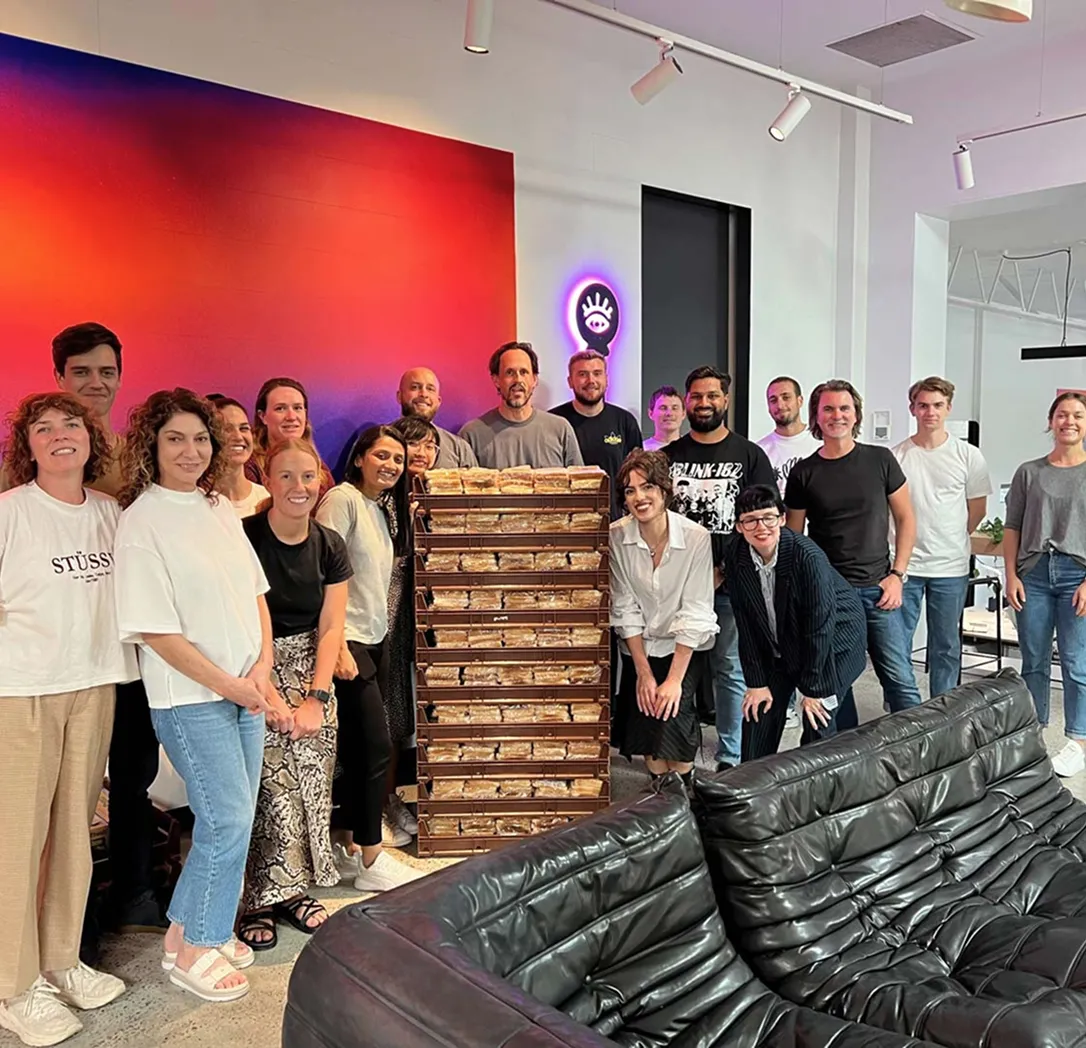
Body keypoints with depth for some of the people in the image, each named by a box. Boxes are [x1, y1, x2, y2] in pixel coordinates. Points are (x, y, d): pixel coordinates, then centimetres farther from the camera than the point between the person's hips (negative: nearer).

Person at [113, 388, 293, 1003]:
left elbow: (255, 591, 11)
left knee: (235, 817, 12)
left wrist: (262, 667, -2)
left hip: (247, 689, 7)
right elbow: (154, 628, -16)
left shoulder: (222, 509, 8)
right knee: (228, 819, -3)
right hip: (190, 697, -6)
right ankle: (191, 952, 18)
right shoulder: (142, 520, -12)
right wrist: (226, 684, -14)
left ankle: (195, 929, 32)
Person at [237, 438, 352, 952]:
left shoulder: (329, 546, 3)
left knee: (310, 782, 4)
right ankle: (259, 900, 8)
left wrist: (317, 696, -7)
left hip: (310, 670, 4)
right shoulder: (244, 538, -10)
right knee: (265, 785, -8)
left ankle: (294, 889, 21)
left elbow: (331, 626, 2)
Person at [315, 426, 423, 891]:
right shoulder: (343, 499, -12)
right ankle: (370, 860, 5)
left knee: (358, 746, 13)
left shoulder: (387, 509, 14)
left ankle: (346, 844, 25)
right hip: (349, 639, -8)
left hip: (377, 639, 8)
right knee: (376, 746, -6)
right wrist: (338, 647, -21)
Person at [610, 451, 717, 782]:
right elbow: (625, 609, -9)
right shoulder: (617, 536, -14)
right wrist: (643, 672, -11)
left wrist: (675, 679, -20)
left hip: (685, 647, -2)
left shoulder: (696, 537, -20)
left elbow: (694, 613, -18)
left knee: (672, 714, -19)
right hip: (639, 646, 2)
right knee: (645, 718, -5)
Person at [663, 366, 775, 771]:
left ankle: (730, 759, 16)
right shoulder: (668, 456, 9)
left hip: (730, 585, -1)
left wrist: (723, 571, -10)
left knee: (731, 671, 5)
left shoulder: (750, 456, 4)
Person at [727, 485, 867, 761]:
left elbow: (820, 625, -25)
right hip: (780, 648, 5)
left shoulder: (808, 556, -29)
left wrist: (814, 689, -21)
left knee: (818, 724, -10)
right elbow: (746, 625, -7)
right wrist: (756, 682, -7)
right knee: (758, 712, 5)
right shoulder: (737, 560, -13)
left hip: (834, 643, -5)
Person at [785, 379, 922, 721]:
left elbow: (906, 519, 8)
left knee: (901, 682, -1)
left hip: (878, 589, 0)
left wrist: (897, 574, -1)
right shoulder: (803, 473, 2)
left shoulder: (880, 460, 3)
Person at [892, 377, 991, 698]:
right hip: (904, 564, -1)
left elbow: (977, 510, 10)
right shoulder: (896, 456, -2)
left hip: (951, 566, 1)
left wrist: (951, 540, 13)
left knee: (946, 646, 11)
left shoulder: (968, 455, 1)